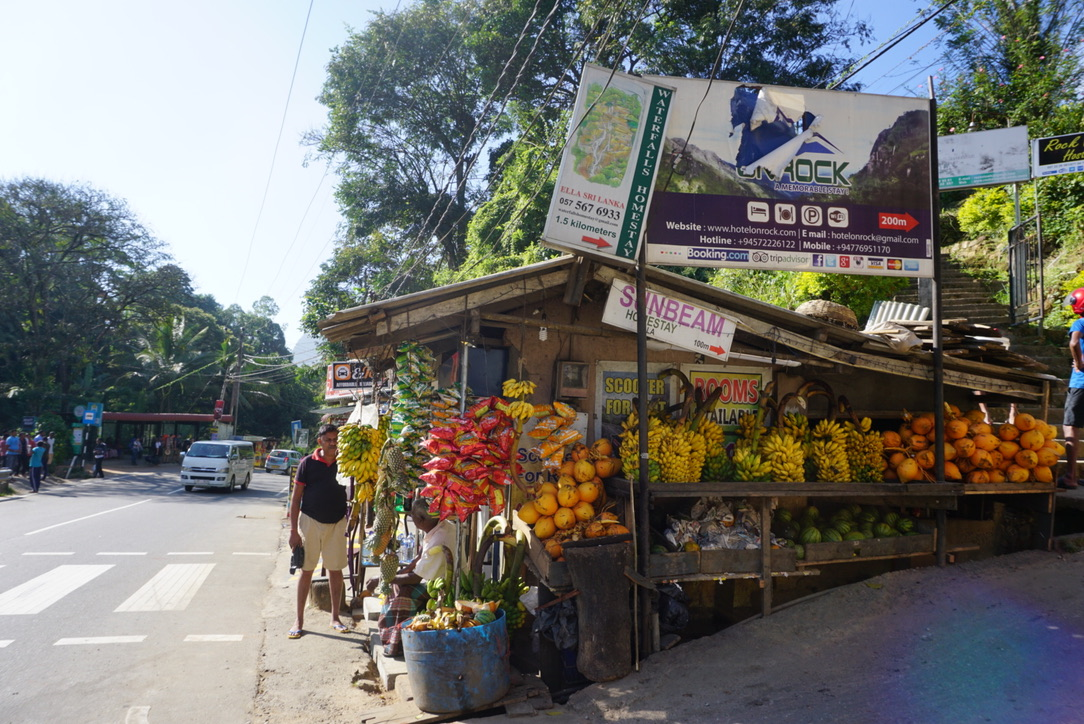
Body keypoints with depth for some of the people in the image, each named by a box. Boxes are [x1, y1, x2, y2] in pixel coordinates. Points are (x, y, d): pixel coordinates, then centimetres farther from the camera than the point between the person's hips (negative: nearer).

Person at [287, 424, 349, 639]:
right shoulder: (308, 463, -4)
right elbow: (296, 497, -3)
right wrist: (294, 530, -7)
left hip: (337, 523, 2)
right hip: (311, 522, -2)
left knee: (336, 570, 8)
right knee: (306, 571, 5)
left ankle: (335, 617, 21)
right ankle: (299, 620, 15)